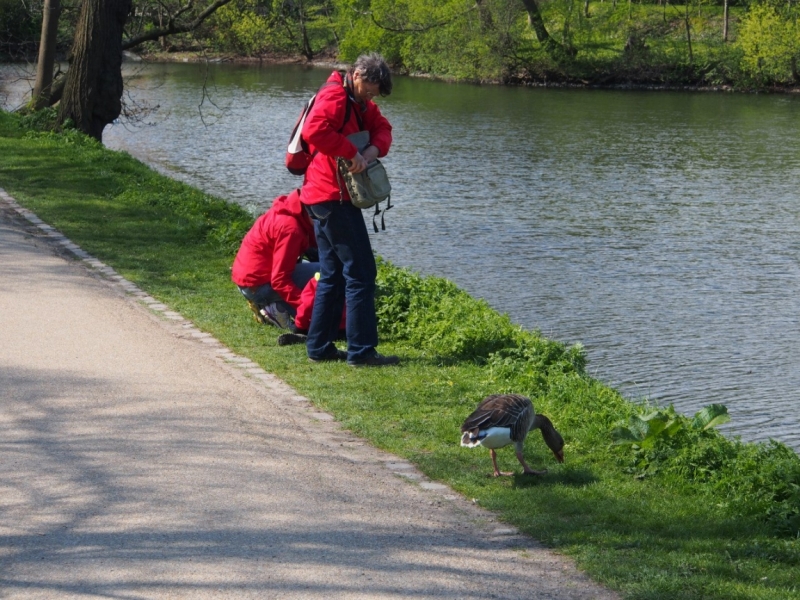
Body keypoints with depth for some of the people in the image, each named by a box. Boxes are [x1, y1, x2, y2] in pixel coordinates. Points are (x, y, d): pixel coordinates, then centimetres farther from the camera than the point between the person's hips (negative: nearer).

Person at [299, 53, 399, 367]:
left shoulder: (358, 101, 16)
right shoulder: (334, 96, -15)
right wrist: (351, 153, -25)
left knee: (333, 275, 15)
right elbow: (314, 130, -32)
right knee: (361, 273, -8)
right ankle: (361, 351, -7)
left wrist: (373, 149, -8)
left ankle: (319, 347, 20)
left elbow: (382, 128, 13)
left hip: (327, 198, 11)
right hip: (333, 197, -11)